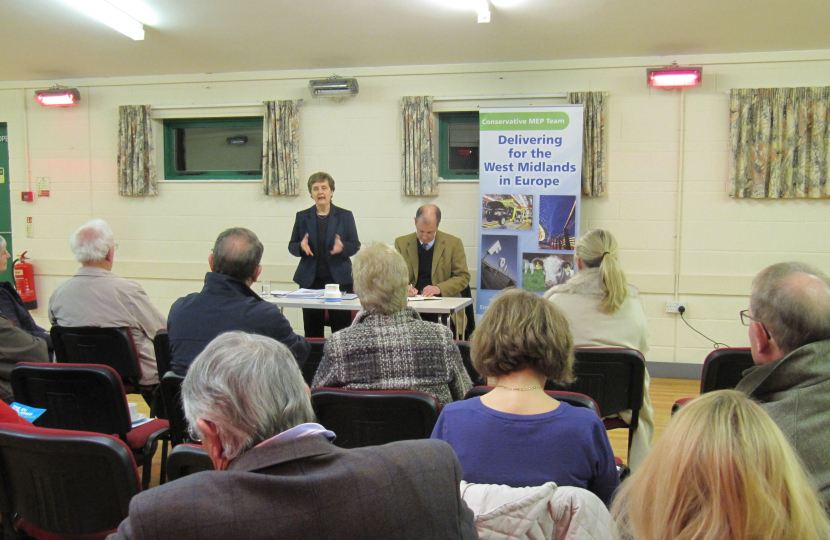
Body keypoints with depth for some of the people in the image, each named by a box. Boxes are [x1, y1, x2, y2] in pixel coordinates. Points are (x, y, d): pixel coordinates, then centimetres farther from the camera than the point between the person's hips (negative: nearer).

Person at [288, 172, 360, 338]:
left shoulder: (345, 216, 8)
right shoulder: (302, 217, 11)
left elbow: (355, 246, 5)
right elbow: (291, 246, 11)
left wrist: (342, 247, -16)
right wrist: (301, 247, -11)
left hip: (339, 280, -1)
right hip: (310, 280, 2)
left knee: (342, 329, -4)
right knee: (312, 330, 3)